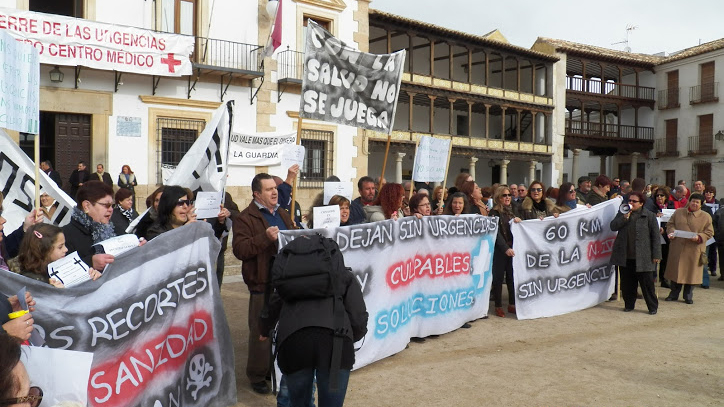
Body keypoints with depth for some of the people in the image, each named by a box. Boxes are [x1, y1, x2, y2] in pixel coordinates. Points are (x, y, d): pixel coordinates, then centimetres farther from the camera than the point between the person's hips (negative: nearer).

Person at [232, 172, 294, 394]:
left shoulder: (283, 215, 18)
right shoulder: (245, 218, -6)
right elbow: (239, 249, -17)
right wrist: (265, 238, -25)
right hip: (262, 283, -6)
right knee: (261, 330, 3)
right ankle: (257, 375, 18)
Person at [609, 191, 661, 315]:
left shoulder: (649, 216, 0)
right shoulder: (622, 214, 11)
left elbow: (656, 236, -1)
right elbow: (613, 226, -2)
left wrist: (656, 255, -5)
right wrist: (625, 217, -13)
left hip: (643, 257, -3)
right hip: (625, 256, 3)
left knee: (647, 283, 2)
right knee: (627, 283, 9)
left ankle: (653, 307, 15)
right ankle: (629, 305, 22)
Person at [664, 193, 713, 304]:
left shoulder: (706, 217, 4)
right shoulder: (678, 212, 9)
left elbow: (709, 232, 2)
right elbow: (670, 224, 13)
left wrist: (699, 237, -16)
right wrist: (671, 232, -8)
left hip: (694, 249, -1)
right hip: (677, 247, 2)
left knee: (691, 272, 4)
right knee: (675, 270, 7)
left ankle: (688, 296, 18)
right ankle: (674, 294, 19)